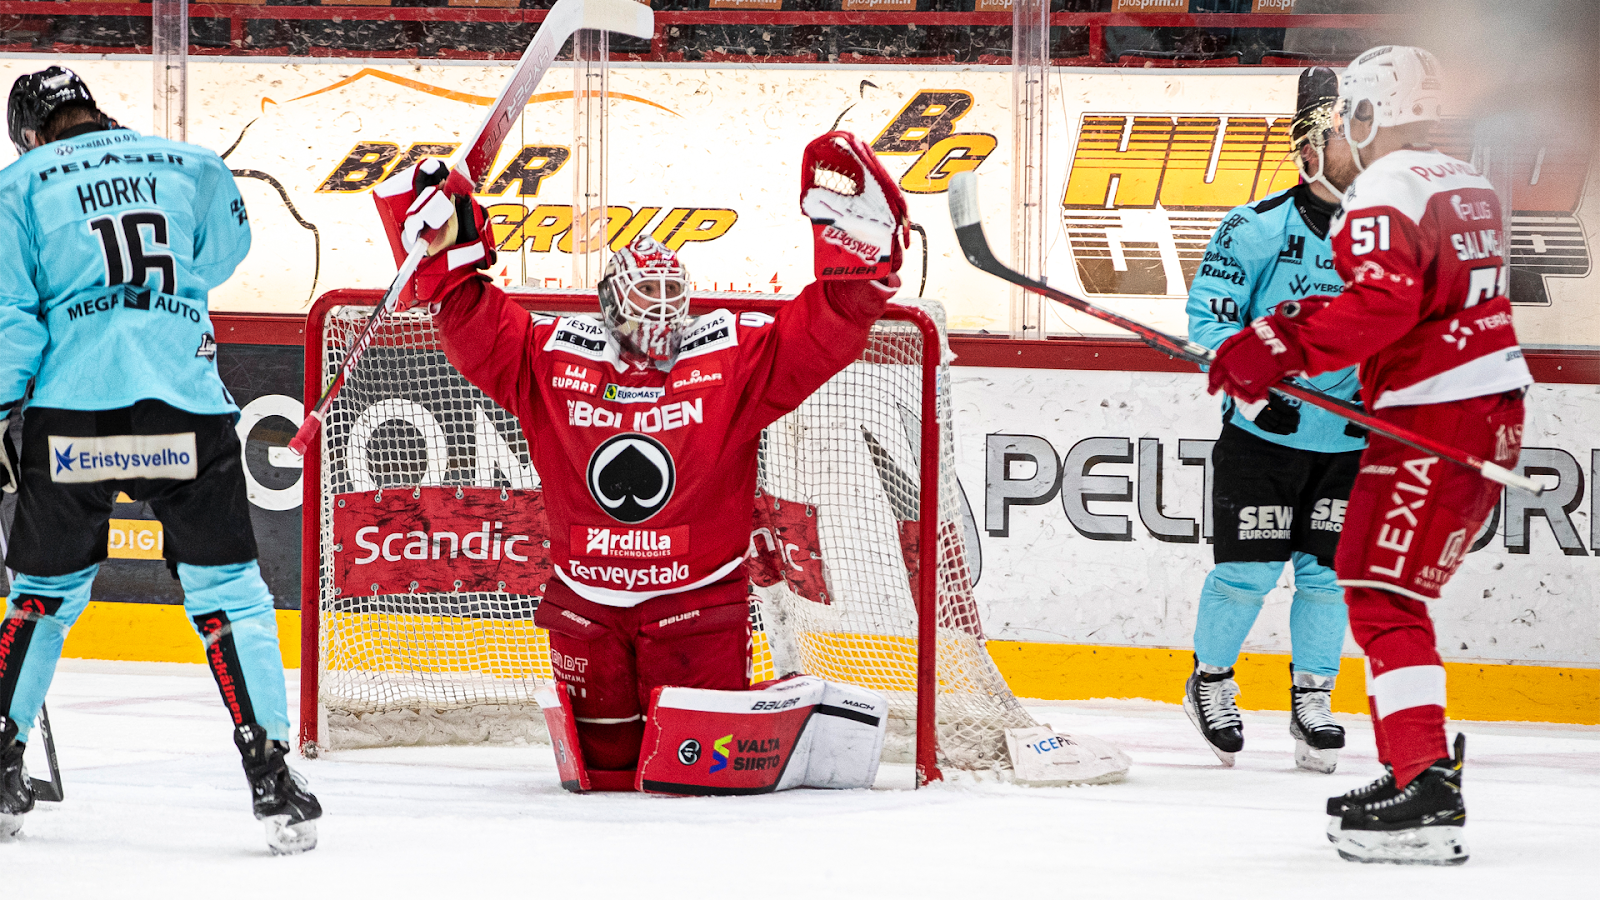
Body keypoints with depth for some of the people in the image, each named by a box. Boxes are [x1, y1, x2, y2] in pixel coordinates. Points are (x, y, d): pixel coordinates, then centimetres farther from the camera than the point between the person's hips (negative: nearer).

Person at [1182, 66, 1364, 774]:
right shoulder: (1257, 230, -12)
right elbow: (1209, 318, -11)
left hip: (1349, 443, 3)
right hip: (1262, 433, -3)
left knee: (1326, 571, 3)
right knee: (1248, 569, -2)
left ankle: (1312, 702, 16)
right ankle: (1210, 682, 21)